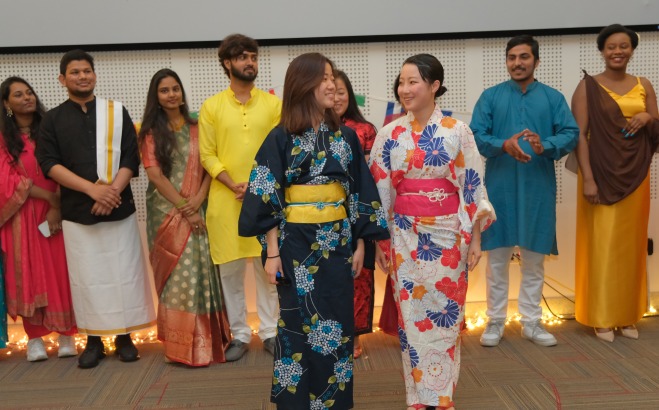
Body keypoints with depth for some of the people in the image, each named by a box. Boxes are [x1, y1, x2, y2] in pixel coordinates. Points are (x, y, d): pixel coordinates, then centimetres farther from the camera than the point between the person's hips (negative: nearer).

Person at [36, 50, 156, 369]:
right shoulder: (53, 119, 6)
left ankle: (124, 337, 16)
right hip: (77, 212, 0)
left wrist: (112, 191, -15)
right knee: (86, 277, 4)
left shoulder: (117, 112, 7)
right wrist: (92, 189, -17)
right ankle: (93, 340, 17)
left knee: (123, 273, 3)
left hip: (119, 209, 0)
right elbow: (49, 163, -4)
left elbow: (131, 158, 1)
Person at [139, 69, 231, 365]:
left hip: (197, 211, 2)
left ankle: (205, 340, 10)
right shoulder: (150, 132, 5)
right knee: (178, 274, -2)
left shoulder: (195, 129, 11)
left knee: (202, 270, 0)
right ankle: (183, 344, 6)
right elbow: (155, 175, -5)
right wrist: (183, 207, -11)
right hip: (166, 212, -2)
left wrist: (199, 200, -12)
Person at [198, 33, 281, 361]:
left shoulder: (272, 104, 6)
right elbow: (207, 155, 1)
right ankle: (239, 335, 19)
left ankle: (270, 332, 19)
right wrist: (234, 185, -12)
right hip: (226, 200, 0)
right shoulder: (211, 106, 4)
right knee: (231, 270, 6)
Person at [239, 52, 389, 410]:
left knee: (336, 322, 9)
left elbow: (360, 194, 7)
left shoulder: (345, 136, 5)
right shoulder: (281, 138, -5)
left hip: (337, 243, 3)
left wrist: (360, 244, 4)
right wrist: (272, 252, -10)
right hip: (297, 244, -3)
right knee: (298, 325, 5)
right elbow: (268, 199, -6)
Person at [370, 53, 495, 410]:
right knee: (411, 315, 7)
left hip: (448, 234, -1)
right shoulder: (390, 134, 1)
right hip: (405, 236, 1)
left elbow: (472, 186, -2)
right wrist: (379, 241, 3)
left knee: (445, 314, 6)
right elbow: (379, 191, 3)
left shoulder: (457, 131, -3)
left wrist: (474, 238, -3)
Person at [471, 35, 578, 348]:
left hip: (538, 189, 1)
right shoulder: (490, 96, 5)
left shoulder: (553, 97, 7)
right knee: (497, 259, 5)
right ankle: (495, 321, 17)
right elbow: (475, 135, -4)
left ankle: (532, 322, 21)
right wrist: (503, 145, -23)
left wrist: (545, 146, -23)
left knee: (534, 260, 9)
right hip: (500, 188, -1)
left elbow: (571, 134, -3)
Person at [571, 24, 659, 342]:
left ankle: (627, 316, 20)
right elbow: (579, 134, -9)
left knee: (631, 246, 9)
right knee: (600, 246, -2)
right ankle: (602, 317, 8)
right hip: (601, 176, -4)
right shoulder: (588, 86, -2)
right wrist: (587, 178, -17)